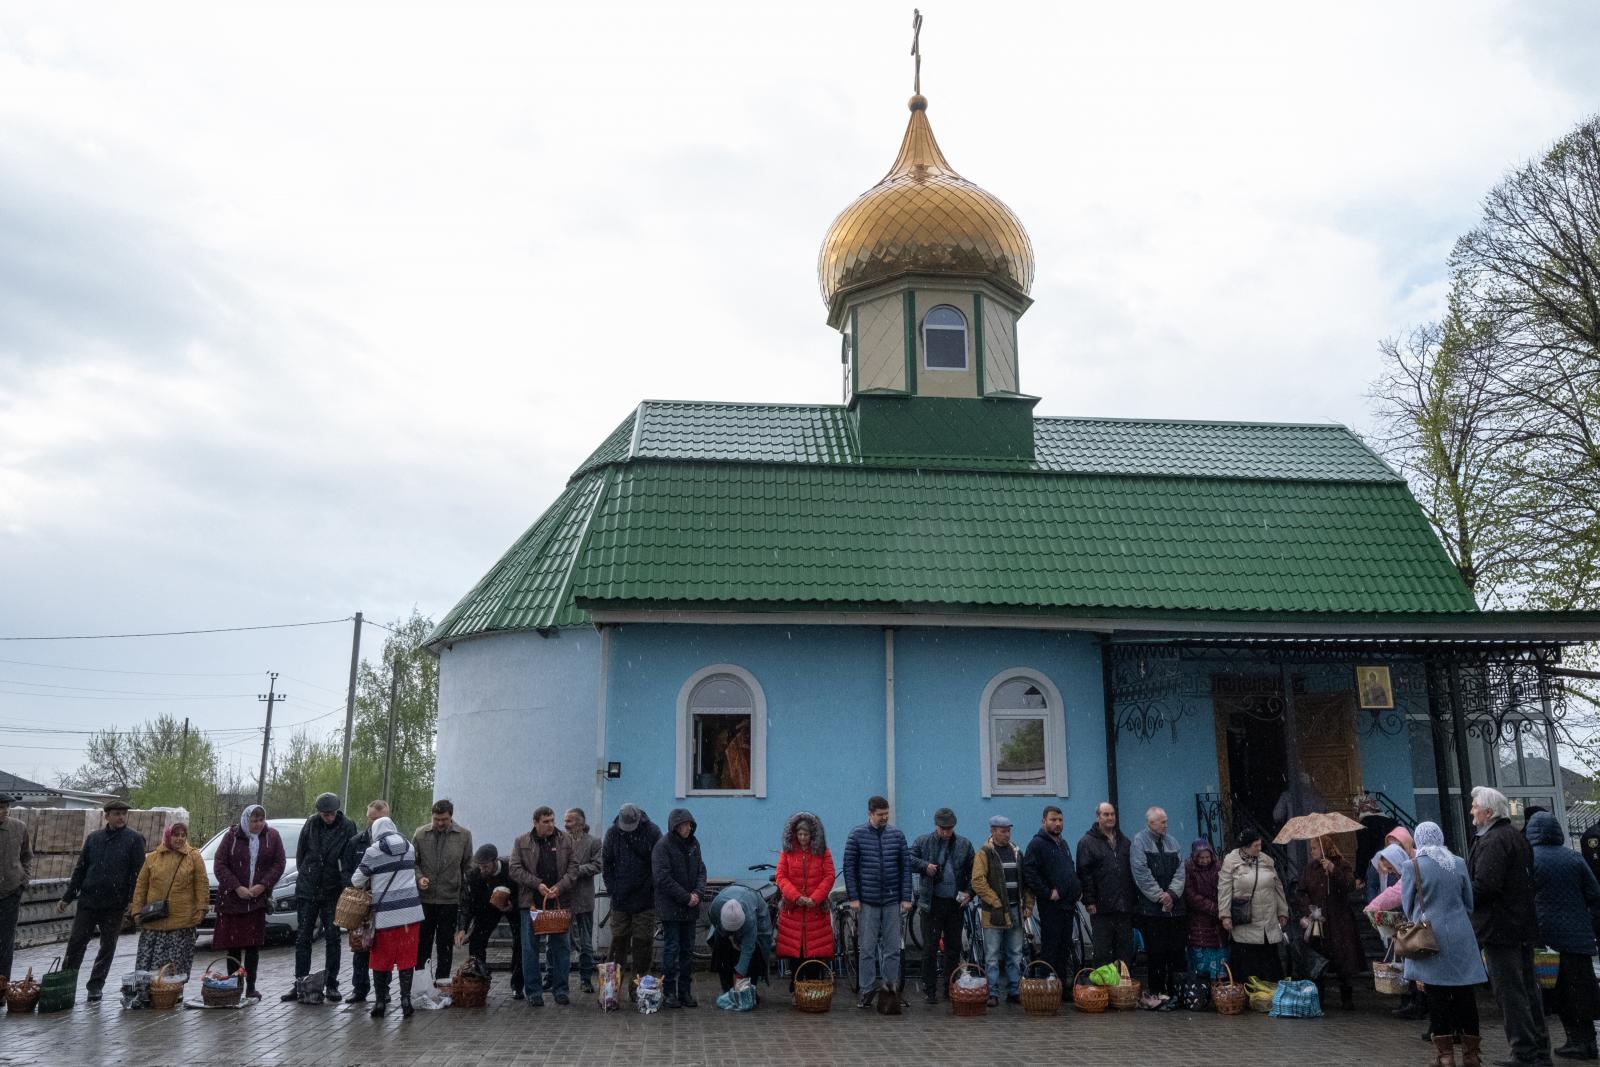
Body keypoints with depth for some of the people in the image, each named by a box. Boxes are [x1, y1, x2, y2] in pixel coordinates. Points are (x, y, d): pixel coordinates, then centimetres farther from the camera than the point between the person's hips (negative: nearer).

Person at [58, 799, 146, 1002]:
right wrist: (67, 897, 8)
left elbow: (137, 874, -5)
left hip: (114, 905, -3)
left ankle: (95, 986, 17)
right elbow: (80, 869, 13)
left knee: (108, 946, 5)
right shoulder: (93, 838, 8)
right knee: (76, 942, 2)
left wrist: (132, 902, -11)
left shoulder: (134, 840, -3)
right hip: (88, 901, 3)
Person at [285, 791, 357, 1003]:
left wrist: (343, 886, -9)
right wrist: (304, 875, 7)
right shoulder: (311, 824, -3)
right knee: (303, 937, 8)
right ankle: (300, 983, 17)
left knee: (332, 938, 4)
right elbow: (300, 853, 9)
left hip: (333, 892, -2)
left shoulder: (347, 827, -11)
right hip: (307, 890, 3)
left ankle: (331, 984, 12)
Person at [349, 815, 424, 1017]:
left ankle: (380, 1002, 14)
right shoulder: (410, 847, 8)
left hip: (385, 913, -3)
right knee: (406, 958, 8)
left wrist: (366, 885, 22)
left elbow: (357, 880, -1)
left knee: (380, 959, 10)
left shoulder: (373, 852, -5)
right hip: (411, 911, 3)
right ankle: (406, 1000, 6)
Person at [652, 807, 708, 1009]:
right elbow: (662, 878, -15)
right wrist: (686, 897, -15)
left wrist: (698, 893, -7)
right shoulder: (662, 846, -10)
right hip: (671, 907, -6)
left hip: (690, 908, 6)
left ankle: (685, 992, 15)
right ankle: (668, 992, 6)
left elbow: (701, 871, 12)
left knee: (688, 950, 8)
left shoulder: (694, 845, 9)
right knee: (672, 948, -2)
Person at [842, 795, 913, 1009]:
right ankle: (867, 991, 11)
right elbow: (849, 868, -1)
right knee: (868, 949, 2)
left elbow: (906, 867, 6)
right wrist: (853, 897, -7)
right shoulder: (857, 835, -1)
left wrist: (906, 898, 0)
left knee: (892, 949, 5)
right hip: (867, 901, -2)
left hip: (892, 901, 2)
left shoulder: (897, 835, 5)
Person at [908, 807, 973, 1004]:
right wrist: (925, 866, -15)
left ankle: (950, 987, 22)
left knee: (954, 947, 10)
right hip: (932, 903, -2)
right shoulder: (923, 841, 1)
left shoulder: (964, 844, 7)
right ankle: (929, 989, 7)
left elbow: (972, 871, 10)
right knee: (930, 946, -1)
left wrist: (969, 892, -2)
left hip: (955, 903, 3)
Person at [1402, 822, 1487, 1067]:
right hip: (1461, 937, 3)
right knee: (1466, 996, 9)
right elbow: (1469, 903, 11)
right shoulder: (1458, 863, 3)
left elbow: (1407, 905, 0)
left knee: (1438, 998, 3)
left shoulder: (1412, 866, -7)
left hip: (1430, 937, -3)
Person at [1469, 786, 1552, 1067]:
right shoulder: (1517, 836, 14)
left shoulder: (1492, 841, -19)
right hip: (1523, 924, 10)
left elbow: (1484, 885, -26)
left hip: (1499, 925, -10)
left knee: (1508, 990, -4)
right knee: (1528, 986, 16)